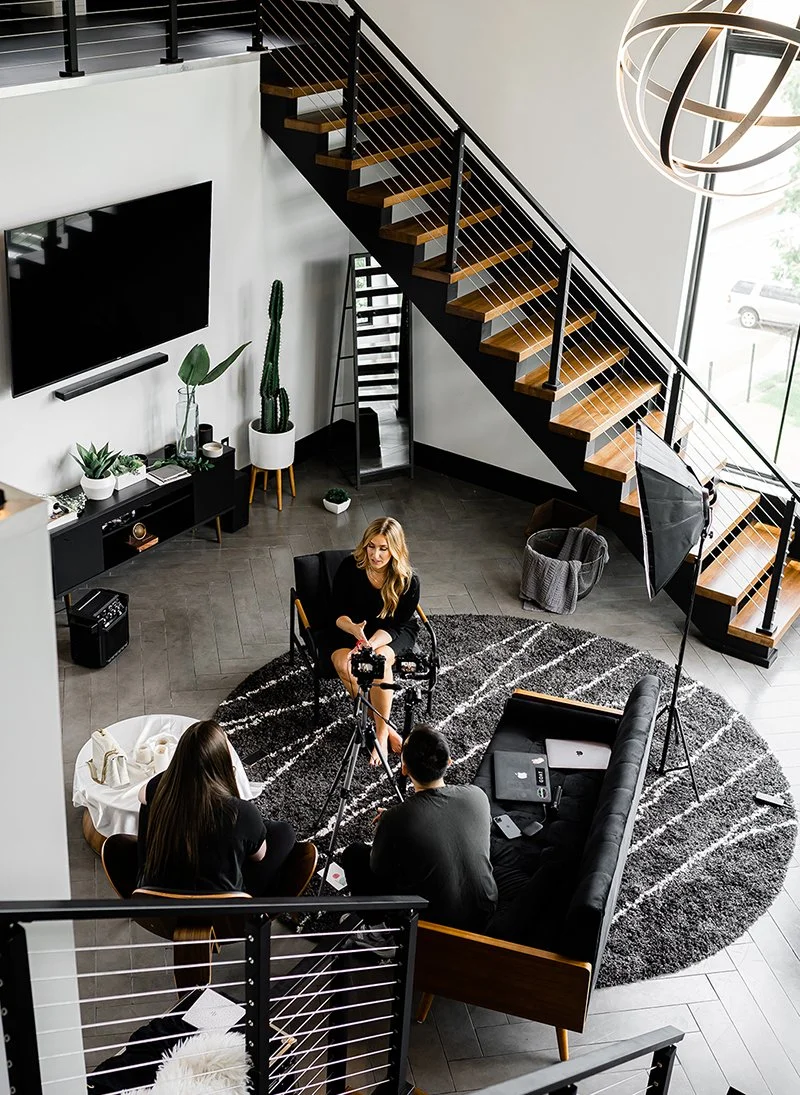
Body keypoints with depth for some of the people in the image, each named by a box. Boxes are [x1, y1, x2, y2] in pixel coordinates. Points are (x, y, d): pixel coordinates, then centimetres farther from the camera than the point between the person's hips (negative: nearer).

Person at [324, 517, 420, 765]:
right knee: (344, 664, -29)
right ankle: (386, 726, -16)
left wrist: (372, 644, -35)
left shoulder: (408, 581, -20)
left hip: (392, 633, -1)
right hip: (350, 628, 1)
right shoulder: (350, 567, -19)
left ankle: (381, 732, -20)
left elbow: (395, 625, -16)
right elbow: (338, 613, -12)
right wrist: (354, 629, -35)